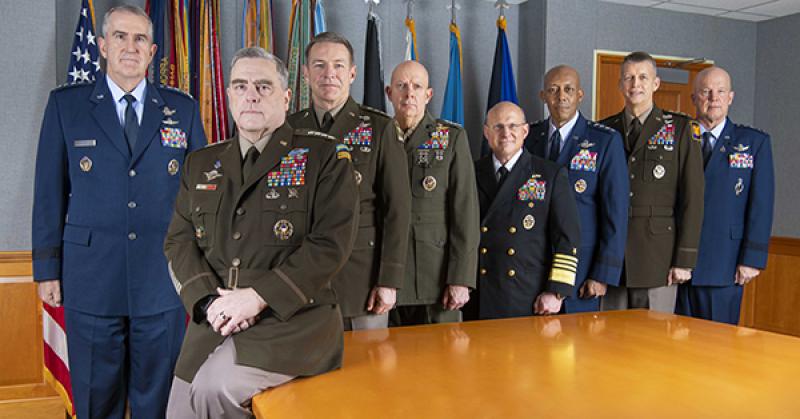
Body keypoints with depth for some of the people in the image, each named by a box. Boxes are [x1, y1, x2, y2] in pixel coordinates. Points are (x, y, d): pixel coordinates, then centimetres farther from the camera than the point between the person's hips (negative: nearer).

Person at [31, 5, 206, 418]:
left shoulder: (182, 109, 6)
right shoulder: (65, 104, 4)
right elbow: (49, 193, 3)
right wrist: (47, 269, 1)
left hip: (163, 279, 1)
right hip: (91, 276, 0)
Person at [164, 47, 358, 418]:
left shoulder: (323, 156, -2)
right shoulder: (201, 164, 14)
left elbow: (331, 243, -11)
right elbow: (179, 240, 11)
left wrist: (257, 297, -16)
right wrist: (209, 300, -8)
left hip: (294, 317, -5)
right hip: (214, 320, 5)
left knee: (216, 386, -25)